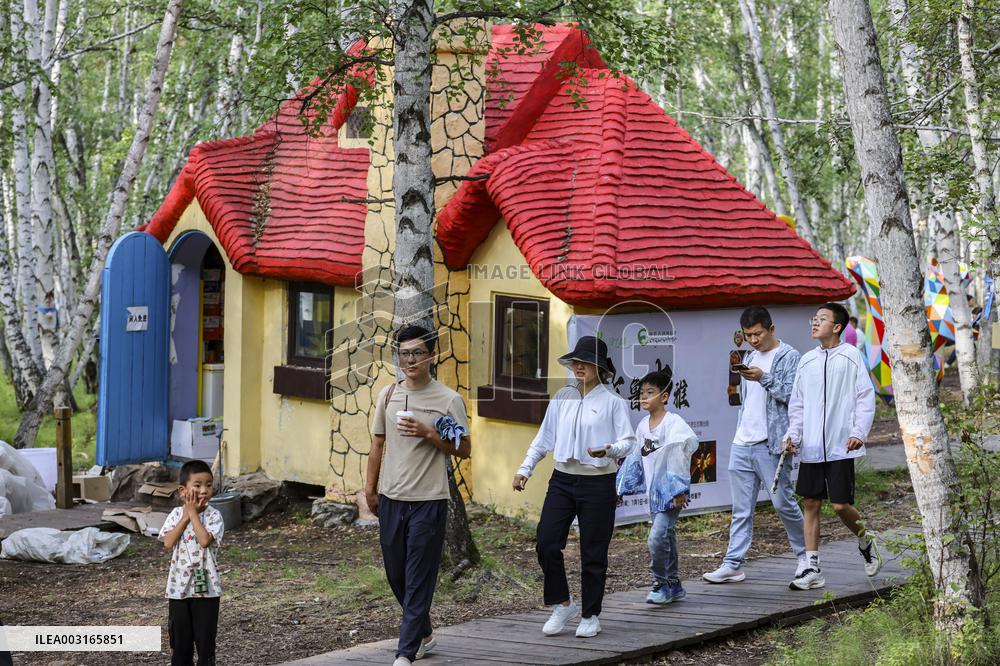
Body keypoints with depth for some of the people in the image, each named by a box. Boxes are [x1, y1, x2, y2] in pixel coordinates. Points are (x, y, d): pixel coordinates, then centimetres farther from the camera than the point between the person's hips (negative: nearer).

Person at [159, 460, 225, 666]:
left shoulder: (214, 515, -8)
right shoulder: (176, 515, 1)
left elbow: (204, 540, -23)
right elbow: (168, 543, -10)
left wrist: (193, 513, -15)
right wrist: (186, 515, -11)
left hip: (206, 587, -3)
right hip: (179, 586, 3)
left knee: (205, 637, 4)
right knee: (180, 636, 11)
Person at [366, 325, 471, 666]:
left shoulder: (448, 399, -5)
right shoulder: (388, 395, 7)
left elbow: (464, 449, -3)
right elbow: (378, 443, 15)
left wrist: (428, 434, -17)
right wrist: (370, 488, 15)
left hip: (428, 501, -5)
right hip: (391, 498, 5)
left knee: (419, 580, -4)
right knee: (395, 574, 14)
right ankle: (424, 634, 34)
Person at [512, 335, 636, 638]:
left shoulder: (612, 401, -4)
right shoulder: (562, 398, 9)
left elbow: (628, 441, -7)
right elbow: (544, 438, 14)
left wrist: (609, 450, -27)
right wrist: (525, 469, 8)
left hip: (598, 483, -4)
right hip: (562, 480, 4)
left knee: (593, 552, 3)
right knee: (546, 543, -4)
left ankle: (591, 616, 18)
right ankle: (562, 604, 15)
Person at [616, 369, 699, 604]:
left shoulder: (673, 424, -15)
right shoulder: (643, 426, 8)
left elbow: (679, 457, -19)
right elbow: (635, 458, 16)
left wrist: (679, 490, -22)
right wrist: (623, 487, 18)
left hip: (671, 493, -7)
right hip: (654, 492, 7)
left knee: (657, 538, -16)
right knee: (666, 538, 15)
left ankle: (661, 584, 0)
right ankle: (674, 586, 25)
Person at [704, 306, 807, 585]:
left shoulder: (789, 356, -5)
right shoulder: (750, 357, 19)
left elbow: (791, 395, -13)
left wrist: (764, 378, -23)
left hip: (771, 444, -7)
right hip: (742, 444, 7)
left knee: (783, 502, -2)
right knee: (741, 509, 5)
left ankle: (805, 554, 17)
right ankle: (733, 564, 4)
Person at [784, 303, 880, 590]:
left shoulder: (850, 356, -3)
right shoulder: (807, 360, 11)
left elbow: (866, 397, -3)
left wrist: (859, 432, -13)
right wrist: (793, 434, 4)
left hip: (841, 447, -5)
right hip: (811, 448, 5)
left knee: (841, 504, -6)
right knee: (810, 504, 3)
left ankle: (865, 540, 25)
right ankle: (812, 568, 8)